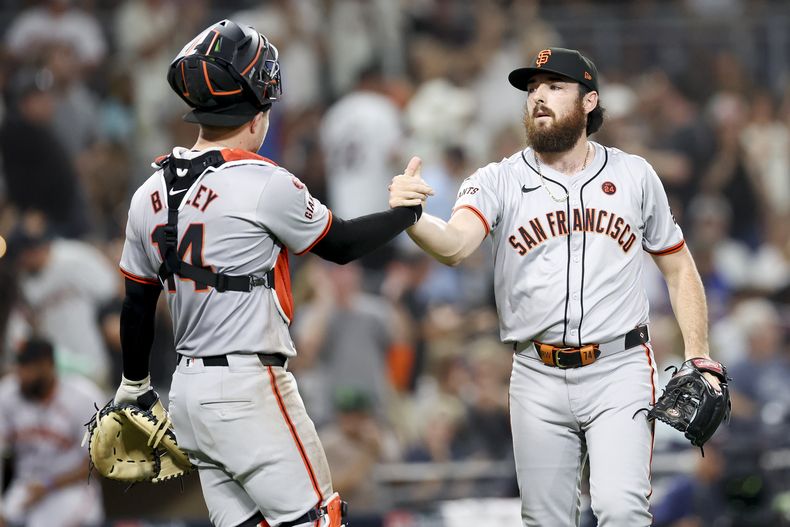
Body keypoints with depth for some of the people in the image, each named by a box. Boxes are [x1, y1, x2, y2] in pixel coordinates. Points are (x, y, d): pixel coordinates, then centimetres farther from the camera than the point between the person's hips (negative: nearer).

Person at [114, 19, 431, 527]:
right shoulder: (264, 184, -13)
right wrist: (406, 213, 16)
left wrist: (134, 387, 27)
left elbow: (137, 305, 15)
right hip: (248, 390, -7)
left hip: (187, 390, 7)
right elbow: (341, 244, 1)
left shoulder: (151, 195, 7)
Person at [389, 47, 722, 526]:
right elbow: (453, 246, -21)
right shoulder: (499, 181, -1)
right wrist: (411, 217, -43)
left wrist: (699, 360, 2)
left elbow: (678, 269, 12)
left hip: (618, 373, -1)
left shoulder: (635, 176, 4)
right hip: (539, 379, 1)